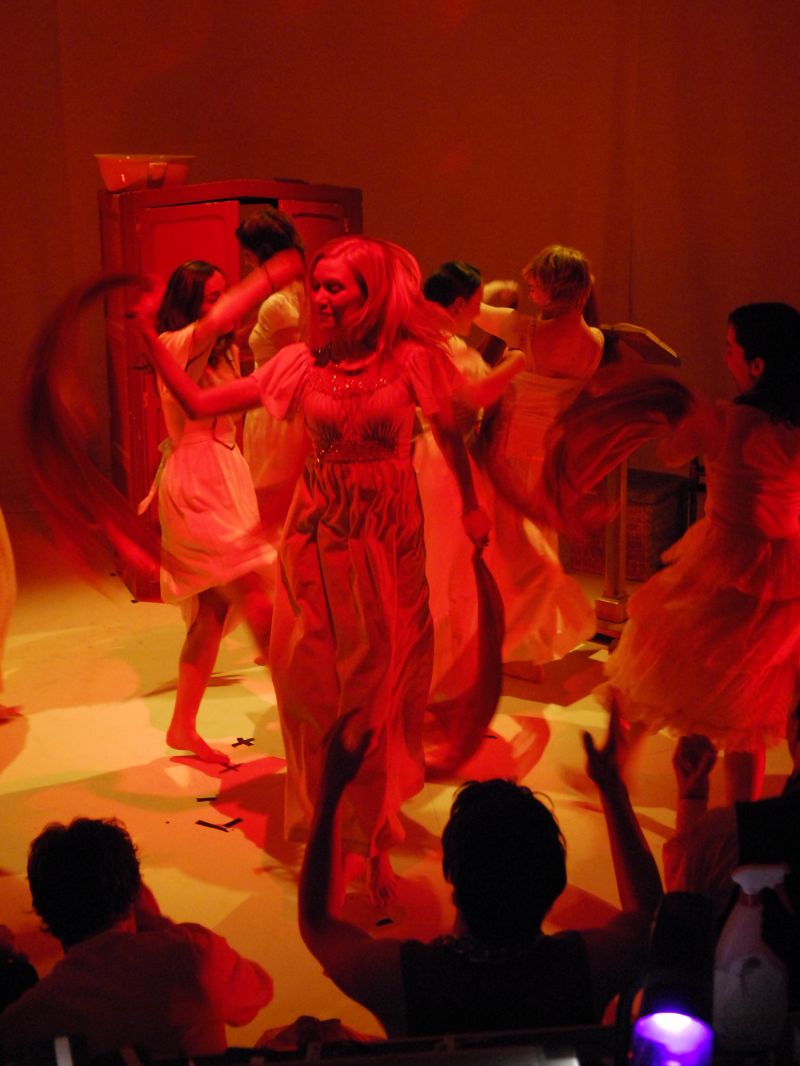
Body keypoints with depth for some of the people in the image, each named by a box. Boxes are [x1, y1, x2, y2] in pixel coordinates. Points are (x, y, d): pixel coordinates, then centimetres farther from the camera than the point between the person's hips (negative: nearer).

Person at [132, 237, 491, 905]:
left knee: (380, 684, 6)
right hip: (319, 533, 2)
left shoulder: (411, 358, -6)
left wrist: (471, 507, 10)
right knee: (313, 680, 6)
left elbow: (450, 434, 7)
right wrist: (150, 339, -8)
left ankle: (371, 836, 25)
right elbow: (200, 403, -2)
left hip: (388, 536, -2)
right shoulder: (304, 362, -1)